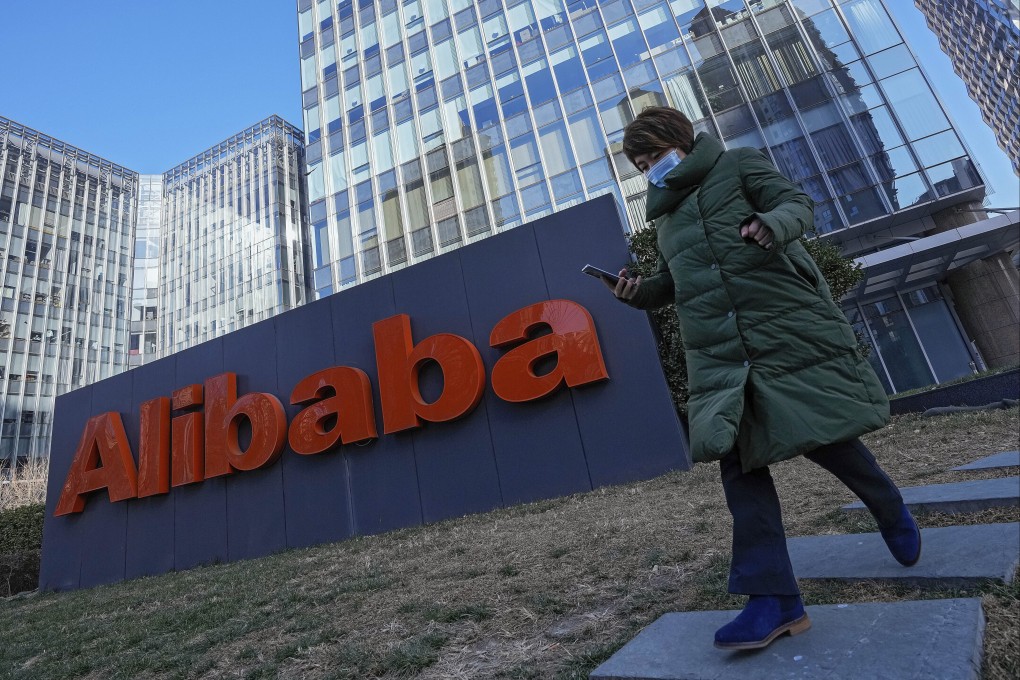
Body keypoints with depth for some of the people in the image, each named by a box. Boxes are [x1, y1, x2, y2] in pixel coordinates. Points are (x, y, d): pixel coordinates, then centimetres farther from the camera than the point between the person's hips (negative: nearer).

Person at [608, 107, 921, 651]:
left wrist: (772, 223, -24)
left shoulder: (738, 164, 10)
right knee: (739, 459, -5)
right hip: (718, 352, 5)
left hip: (789, 327, -4)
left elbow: (799, 202, 0)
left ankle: (891, 512, 36)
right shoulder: (664, 215, 24)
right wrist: (641, 292, 7)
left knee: (822, 436, 3)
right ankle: (774, 597, -1)